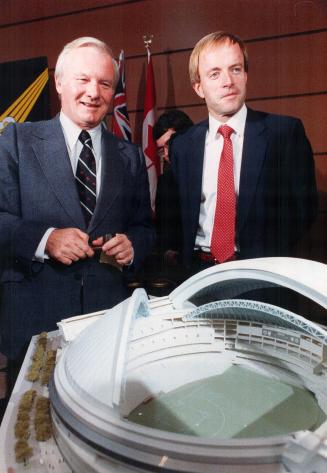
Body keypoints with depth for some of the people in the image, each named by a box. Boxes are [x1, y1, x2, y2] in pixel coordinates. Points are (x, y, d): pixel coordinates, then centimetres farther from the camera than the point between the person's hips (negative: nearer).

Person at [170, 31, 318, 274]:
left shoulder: (286, 131, -6)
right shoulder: (182, 146, 3)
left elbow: (304, 208, -6)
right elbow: (177, 214, 9)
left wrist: (271, 260, -15)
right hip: (199, 272, 2)